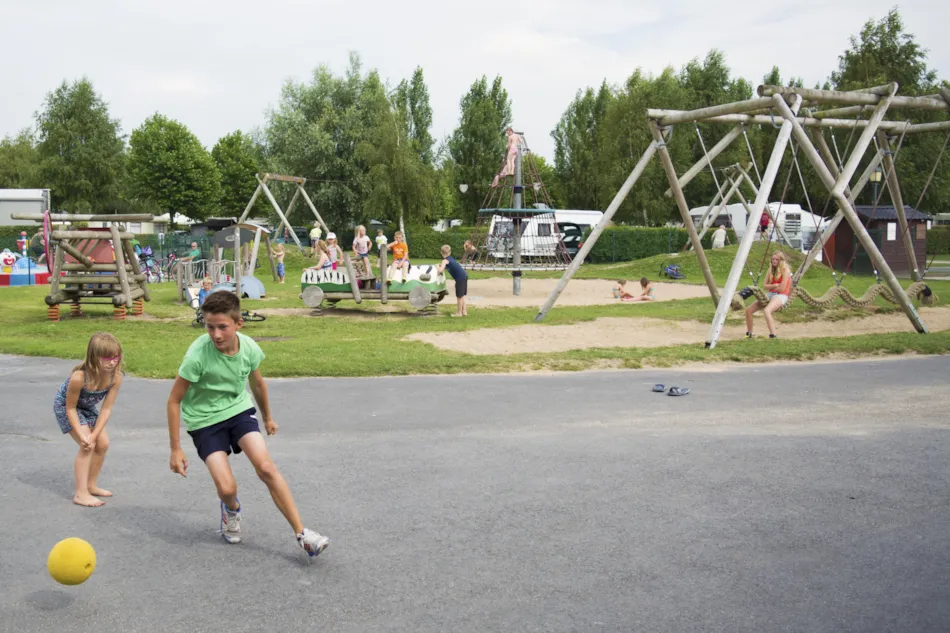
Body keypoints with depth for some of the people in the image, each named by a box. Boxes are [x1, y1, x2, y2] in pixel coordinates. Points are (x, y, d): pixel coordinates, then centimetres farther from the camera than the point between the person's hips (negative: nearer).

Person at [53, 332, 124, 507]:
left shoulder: (116, 377, -27)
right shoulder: (79, 377, -40)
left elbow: (107, 409, -20)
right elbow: (70, 408, -28)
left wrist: (94, 435, -24)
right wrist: (82, 436, -28)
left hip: (87, 407, 6)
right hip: (64, 405, -6)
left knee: (102, 444, 4)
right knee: (87, 446, -16)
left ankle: (91, 486, 23)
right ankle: (81, 494, -9)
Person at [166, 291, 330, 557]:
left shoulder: (249, 348, -14)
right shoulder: (198, 355, -27)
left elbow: (257, 383, 10)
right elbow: (174, 400, -15)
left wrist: (267, 418, 25)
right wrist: (175, 449, -12)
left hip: (239, 409, 3)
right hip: (204, 420, -2)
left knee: (266, 467, -17)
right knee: (227, 489, -15)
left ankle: (302, 534, -12)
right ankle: (231, 509, 24)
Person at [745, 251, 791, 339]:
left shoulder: (785, 270, -8)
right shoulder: (771, 269, 12)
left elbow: (781, 288, -14)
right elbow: (765, 286, 8)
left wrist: (770, 287, 1)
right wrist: (775, 285, -11)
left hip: (781, 296, -8)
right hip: (770, 295, 8)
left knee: (766, 311, -38)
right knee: (748, 310, -2)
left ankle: (772, 335, -38)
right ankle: (749, 333, 15)